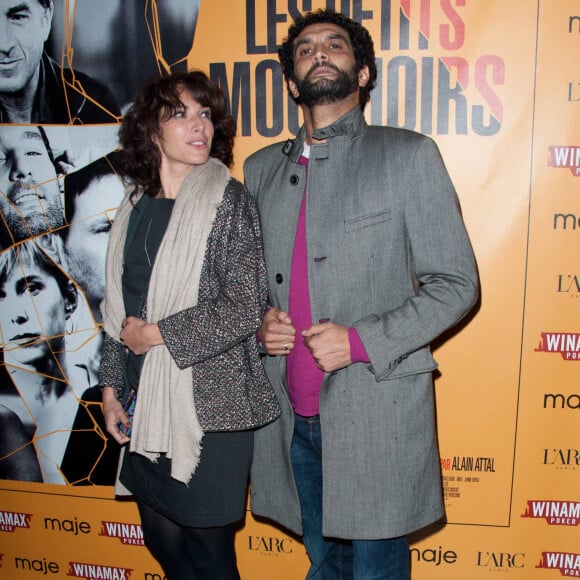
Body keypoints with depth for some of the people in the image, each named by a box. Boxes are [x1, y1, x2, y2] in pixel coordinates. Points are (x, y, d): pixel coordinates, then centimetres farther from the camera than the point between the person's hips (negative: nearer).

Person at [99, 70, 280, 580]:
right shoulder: (136, 207, 9)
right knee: (162, 538, 18)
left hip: (210, 403, -5)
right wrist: (112, 385, 12)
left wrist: (156, 334, -10)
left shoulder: (228, 200, -8)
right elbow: (119, 307, 13)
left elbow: (245, 306, -15)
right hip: (145, 403, 6)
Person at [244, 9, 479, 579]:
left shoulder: (408, 155, -3)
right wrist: (259, 322, -4)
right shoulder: (261, 167, 11)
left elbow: (455, 283, -4)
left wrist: (361, 341, -16)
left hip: (377, 411, -4)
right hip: (290, 414, 4)